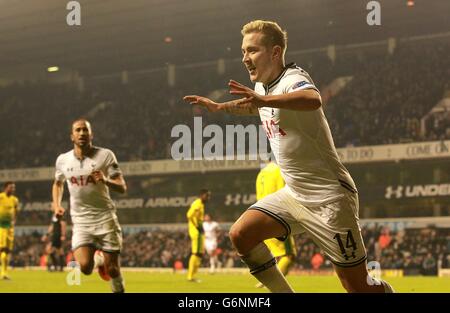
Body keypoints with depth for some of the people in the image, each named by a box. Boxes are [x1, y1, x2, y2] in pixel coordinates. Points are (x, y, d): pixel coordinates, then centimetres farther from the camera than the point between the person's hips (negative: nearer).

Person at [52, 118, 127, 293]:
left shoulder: (105, 155, -3)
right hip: (80, 221, 2)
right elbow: (58, 184, 25)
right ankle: (98, 259, 18)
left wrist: (106, 181, -25)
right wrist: (56, 205, 8)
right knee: (85, 267, -17)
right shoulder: (63, 160, 5)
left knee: (112, 270, -4)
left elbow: (122, 188, -5)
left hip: (105, 218, -1)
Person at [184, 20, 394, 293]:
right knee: (241, 235, -7)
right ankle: (283, 290, 7)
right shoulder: (262, 87, 10)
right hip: (294, 194, 8)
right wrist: (218, 107, 32)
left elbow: (313, 99, -44)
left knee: (358, 286, -8)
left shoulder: (293, 79, -17)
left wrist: (265, 100, -58)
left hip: (328, 196, -8)